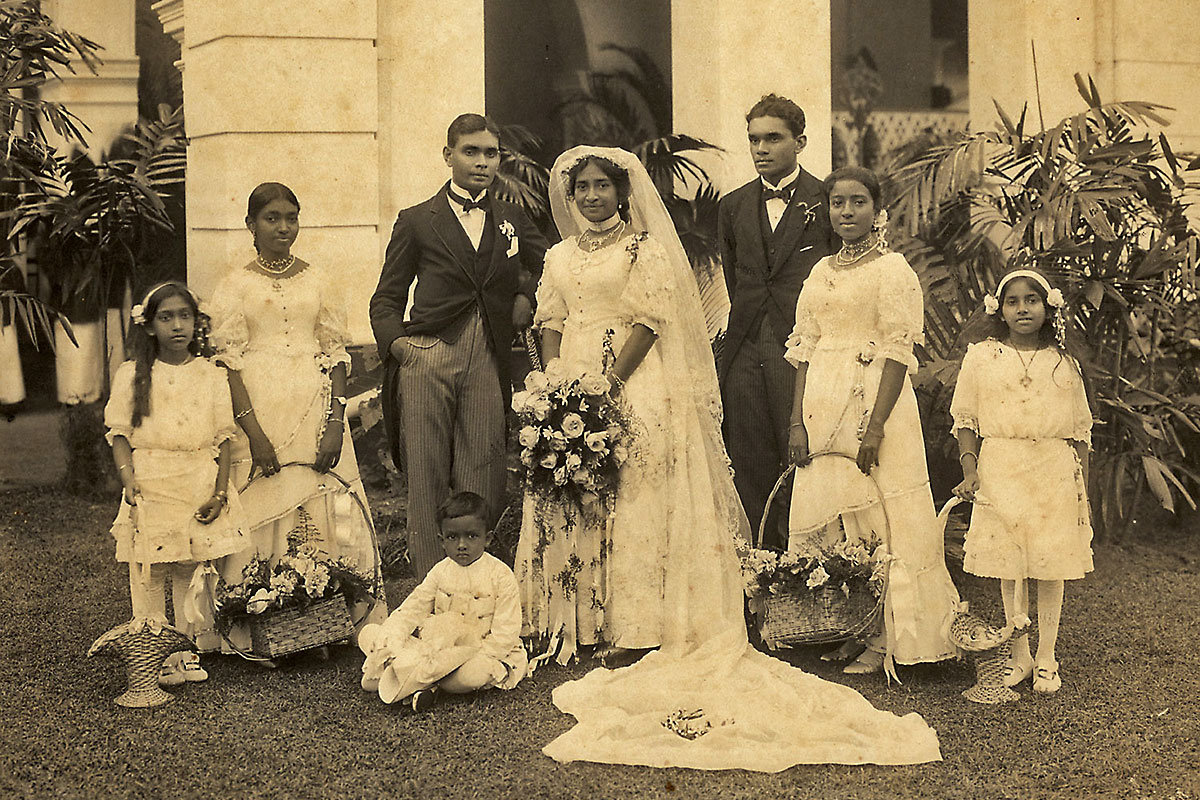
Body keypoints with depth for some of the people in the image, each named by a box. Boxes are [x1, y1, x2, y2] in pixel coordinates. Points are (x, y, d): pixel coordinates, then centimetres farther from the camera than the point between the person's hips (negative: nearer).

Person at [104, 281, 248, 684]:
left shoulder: (211, 375, 5)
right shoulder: (132, 375, 3)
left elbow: (223, 437, 5)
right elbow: (120, 433, 3)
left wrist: (220, 491, -3)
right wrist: (128, 478, -12)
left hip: (199, 487, 1)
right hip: (149, 488, -1)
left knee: (193, 574, 4)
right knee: (148, 575, 1)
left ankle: (189, 652, 15)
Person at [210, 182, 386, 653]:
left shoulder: (321, 282, 10)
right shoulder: (234, 286, 5)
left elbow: (336, 354, 6)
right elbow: (228, 361, -2)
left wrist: (335, 423, -6)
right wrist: (252, 430, -13)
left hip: (315, 410, 2)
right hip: (258, 409, -1)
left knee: (325, 513, -1)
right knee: (261, 512, -3)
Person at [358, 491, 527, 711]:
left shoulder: (500, 575, -11)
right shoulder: (441, 571, 2)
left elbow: (504, 635, -15)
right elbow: (409, 611, 0)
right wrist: (392, 647, -19)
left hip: (485, 653, -4)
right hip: (440, 647, 5)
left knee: (473, 673, -42)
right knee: (369, 634, -7)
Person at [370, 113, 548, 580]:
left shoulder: (513, 220, 17)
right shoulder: (417, 221, 10)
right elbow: (386, 299, 9)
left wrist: (526, 295, 14)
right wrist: (397, 341, -10)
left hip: (488, 363, 2)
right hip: (426, 357, -2)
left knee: (482, 483, -3)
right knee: (426, 481, -4)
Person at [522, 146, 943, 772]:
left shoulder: (646, 250, -2)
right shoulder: (560, 257, 16)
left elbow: (648, 322, -9)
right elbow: (552, 327, 14)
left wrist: (606, 387, -17)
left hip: (635, 392, -6)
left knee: (634, 506, -6)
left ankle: (630, 626, -3)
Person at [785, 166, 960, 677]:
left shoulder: (893, 269, -4)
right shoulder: (821, 272, 14)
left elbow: (897, 352, -10)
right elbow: (805, 351, 12)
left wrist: (876, 425, -19)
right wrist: (798, 420, 1)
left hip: (873, 401, -6)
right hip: (822, 408, 6)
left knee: (877, 520, -4)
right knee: (827, 515, 7)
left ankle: (885, 639, 5)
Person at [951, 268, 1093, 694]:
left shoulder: (1063, 364, 6)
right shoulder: (980, 358, 4)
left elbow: (1079, 432, 9)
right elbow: (966, 420, 7)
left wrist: (1083, 495, 6)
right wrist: (970, 470, -6)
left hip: (1055, 472, 0)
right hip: (1001, 471, 0)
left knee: (1052, 567, 2)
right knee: (1008, 568, 6)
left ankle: (1046, 658, 14)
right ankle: (1019, 656, 19)